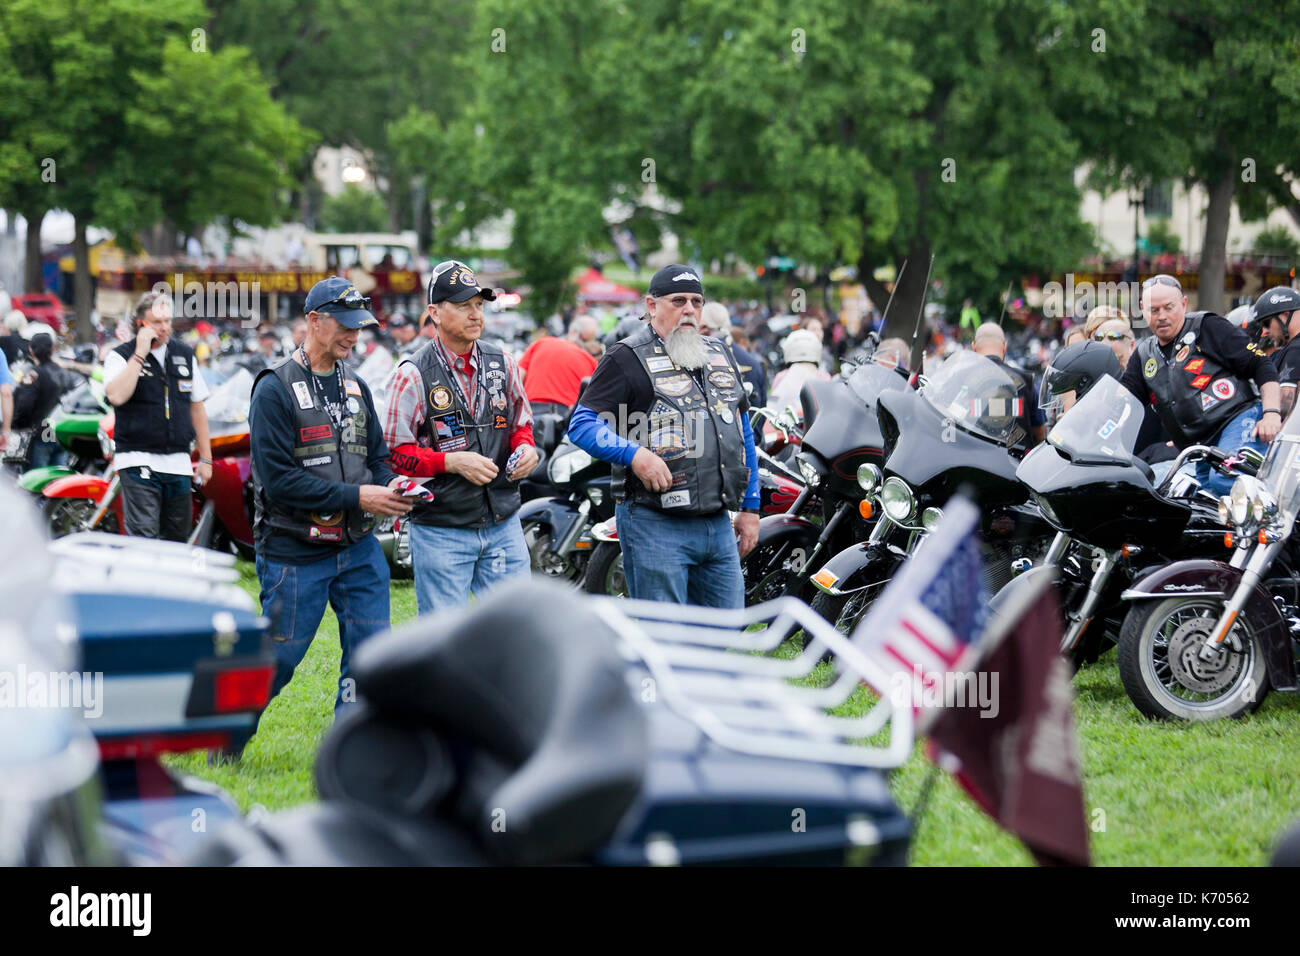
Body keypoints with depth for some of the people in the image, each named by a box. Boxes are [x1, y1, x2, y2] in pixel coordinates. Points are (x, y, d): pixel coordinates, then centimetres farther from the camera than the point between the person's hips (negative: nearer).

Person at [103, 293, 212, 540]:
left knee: (177, 539, 8)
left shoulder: (184, 354, 13)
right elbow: (116, 396, -21)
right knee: (143, 539, -16)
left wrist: (205, 458, 14)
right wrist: (140, 354, -17)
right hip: (138, 462, -5)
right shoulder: (120, 356, -1)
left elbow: (197, 408, 18)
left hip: (178, 464, 5)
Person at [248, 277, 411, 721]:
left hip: (358, 548, 6)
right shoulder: (275, 388, -11)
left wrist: (391, 485, -7)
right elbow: (278, 479, -18)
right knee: (278, 657, 2)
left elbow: (377, 456, 18)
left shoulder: (355, 387, 12)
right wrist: (356, 497, -21)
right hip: (294, 552, -6)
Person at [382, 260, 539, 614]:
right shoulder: (413, 375, -7)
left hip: (503, 524, 4)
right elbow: (395, 452, -8)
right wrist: (452, 462, -19)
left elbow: (521, 423, 21)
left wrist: (525, 448, -1)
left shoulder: (501, 363, 8)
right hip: (441, 530, -4)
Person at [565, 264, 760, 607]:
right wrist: (635, 454, -24)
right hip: (656, 526, -7)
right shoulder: (628, 358, -3)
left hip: (719, 525, 7)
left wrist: (750, 508, 20)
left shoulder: (719, 355, 18)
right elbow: (581, 424, -9)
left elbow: (743, 432, 24)